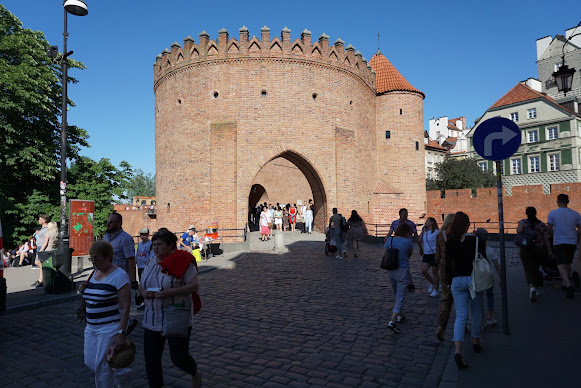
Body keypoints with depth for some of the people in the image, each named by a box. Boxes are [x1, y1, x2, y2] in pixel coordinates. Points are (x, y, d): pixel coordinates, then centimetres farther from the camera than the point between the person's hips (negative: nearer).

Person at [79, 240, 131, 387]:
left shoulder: (119, 275, -17)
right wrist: (83, 290, 1)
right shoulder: (95, 273, 8)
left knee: (101, 366, -1)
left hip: (111, 328, -8)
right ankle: (121, 374, 34)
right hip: (92, 327, 9)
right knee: (90, 362, 13)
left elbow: (125, 307, -19)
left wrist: (121, 333, -24)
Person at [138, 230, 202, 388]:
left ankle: (195, 373, 33)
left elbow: (194, 286, -16)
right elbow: (141, 285, 18)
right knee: (151, 359, 7)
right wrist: (143, 292, -6)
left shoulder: (182, 262, -12)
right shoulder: (150, 264, 9)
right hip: (152, 320, 6)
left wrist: (169, 292, -25)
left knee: (179, 357, 1)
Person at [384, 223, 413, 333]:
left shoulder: (389, 240, 2)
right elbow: (409, 255, 8)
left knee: (397, 294, 23)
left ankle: (400, 316, 37)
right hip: (403, 271, -5)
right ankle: (392, 321, -13)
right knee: (400, 296, -3)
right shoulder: (407, 242, -9)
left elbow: (384, 255, 4)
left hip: (390, 271, 5)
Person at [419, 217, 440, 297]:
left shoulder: (436, 232, -11)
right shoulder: (425, 232, 10)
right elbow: (420, 241, 5)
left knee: (435, 272, 4)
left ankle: (435, 290, 19)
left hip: (434, 254, -6)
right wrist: (422, 231, 1)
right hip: (426, 254, 6)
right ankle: (432, 283, 24)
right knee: (423, 271, -3)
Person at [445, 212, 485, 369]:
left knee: (461, 316, 2)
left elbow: (448, 263, 0)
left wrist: (451, 278, 14)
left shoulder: (450, 243, -4)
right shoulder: (474, 240, -10)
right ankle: (476, 341, 37)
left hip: (457, 281, 1)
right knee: (476, 313, 20)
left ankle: (458, 350, -13)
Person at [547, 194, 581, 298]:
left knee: (561, 265, -6)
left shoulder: (552, 213, -5)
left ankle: (569, 285, -25)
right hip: (572, 242, 4)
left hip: (559, 242, -4)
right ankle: (565, 284, 30)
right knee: (568, 264, 19)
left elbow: (549, 230, -6)